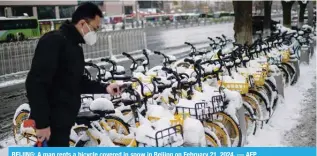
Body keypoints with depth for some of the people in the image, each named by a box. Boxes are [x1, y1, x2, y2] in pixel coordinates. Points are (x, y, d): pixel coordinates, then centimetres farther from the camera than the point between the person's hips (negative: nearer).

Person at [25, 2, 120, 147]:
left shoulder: (75, 47, 14)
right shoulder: (53, 41, -17)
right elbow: (35, 83, -24)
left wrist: (104, 88, 9)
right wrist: (41, 122, -24)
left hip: (63, 120, 10)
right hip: (51, 122, -10)